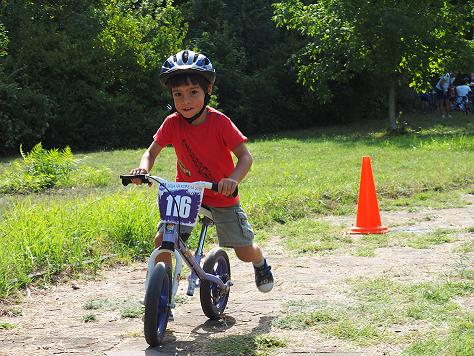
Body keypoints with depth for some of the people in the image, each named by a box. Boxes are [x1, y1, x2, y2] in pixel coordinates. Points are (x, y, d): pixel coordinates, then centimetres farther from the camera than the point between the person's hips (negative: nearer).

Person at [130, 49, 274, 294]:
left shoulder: (219, 122, -22)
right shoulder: (172, 123, -13)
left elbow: (245, 157, -23)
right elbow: (152, 152, -5)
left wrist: (233, 179, -44)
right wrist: (143, 169, -28)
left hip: (221, 195, -2)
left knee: (245, 253, 1)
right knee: (161, 240, -15)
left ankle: (260, 263, 40)